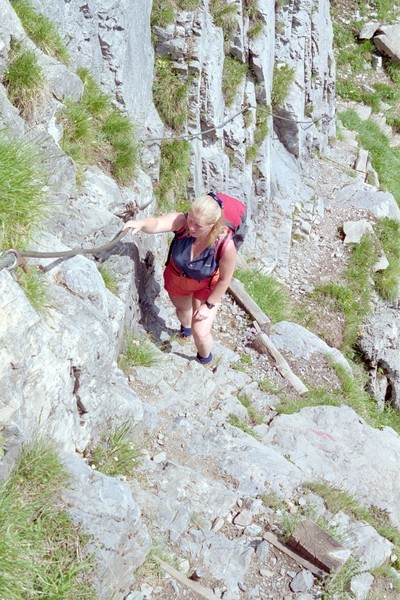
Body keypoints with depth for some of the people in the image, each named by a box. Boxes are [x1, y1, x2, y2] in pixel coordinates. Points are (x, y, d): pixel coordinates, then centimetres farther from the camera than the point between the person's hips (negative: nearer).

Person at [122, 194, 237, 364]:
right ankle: (185, 328, 72)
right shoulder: (181, 221, -35)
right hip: (177, 277, 3)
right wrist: (141, 223, -77)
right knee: (182, 309, 32)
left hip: (206, 286, -3)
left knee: (200, 333, -4)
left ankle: (205, 360, 34)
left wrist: (209, 305, -15)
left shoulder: (225, 245, -38)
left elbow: (225, 279, -22)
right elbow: (157, 224, -55)